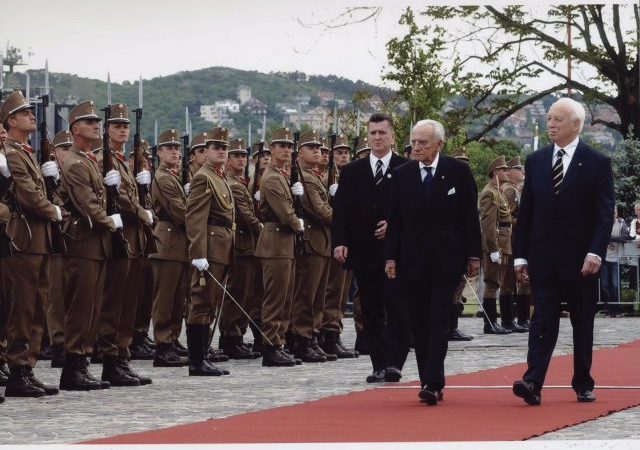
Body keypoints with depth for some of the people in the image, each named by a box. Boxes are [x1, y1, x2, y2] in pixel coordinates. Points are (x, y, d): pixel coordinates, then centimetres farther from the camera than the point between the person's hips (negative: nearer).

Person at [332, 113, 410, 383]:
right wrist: (340, 242, -6)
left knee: (397, 310, -7)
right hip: (364, 252, 3)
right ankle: (379, 366, 10)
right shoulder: (351, 172, 10)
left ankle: (394, 363, -3)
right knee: (372, 312, 5)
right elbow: (340, 211, 7)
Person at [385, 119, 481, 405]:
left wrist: (473, 255, -1)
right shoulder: (401, 175, 6)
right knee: (419, 325, 4)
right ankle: (430, 383, 12)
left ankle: (432, 383, -13)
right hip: (412, 261, 3)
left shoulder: (458, 172, 1)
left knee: (439, 322, -10)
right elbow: (394, 220, 7)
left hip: (447, 260, -3)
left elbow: (470, 216, 2)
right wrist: (391, 257, 1)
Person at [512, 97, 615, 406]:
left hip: (580, 261, -2)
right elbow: (525, 212, 9)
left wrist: (596, 252, -18)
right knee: (543, 320, -6)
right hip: (543, 259, 2)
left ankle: (583, 384, 17)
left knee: (582, 323, 8)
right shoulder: (536, 162, 8)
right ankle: (533, 382, -16)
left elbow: (605, 214, -7)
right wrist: (520, 256, 5)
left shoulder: (597, 163, -2)